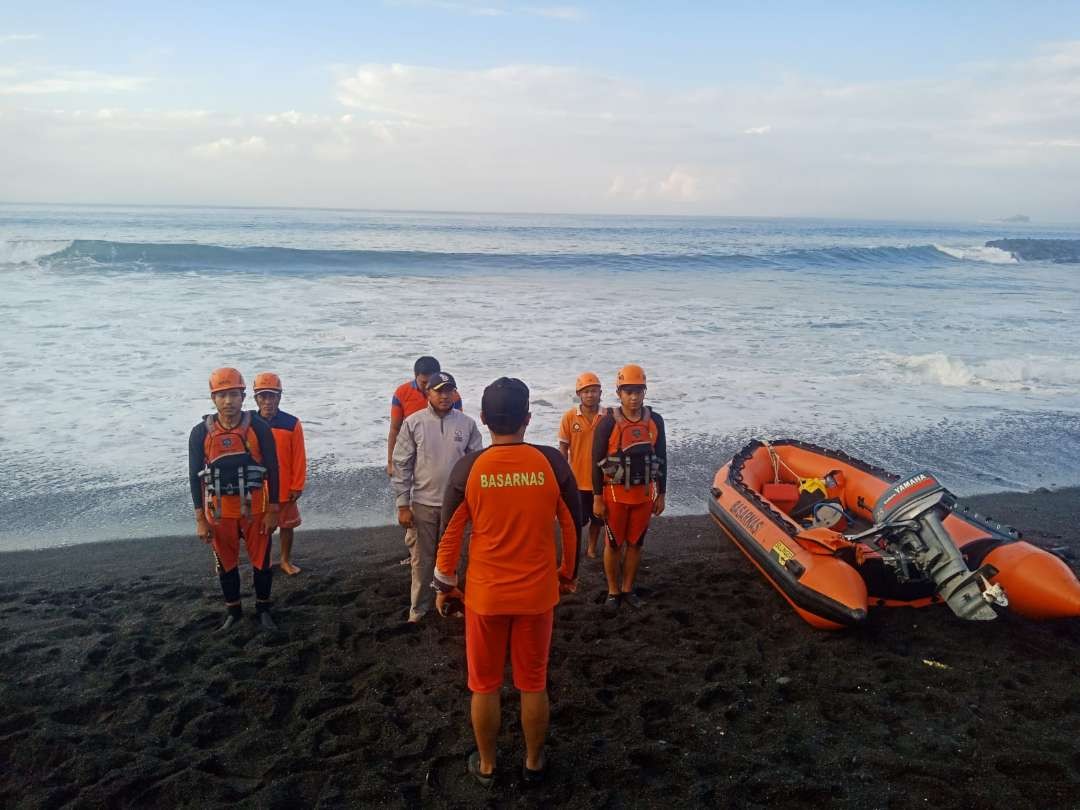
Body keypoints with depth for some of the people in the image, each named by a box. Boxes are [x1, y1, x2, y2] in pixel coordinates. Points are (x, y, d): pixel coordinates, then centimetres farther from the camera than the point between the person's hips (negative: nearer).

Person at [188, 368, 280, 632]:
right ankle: (232, 611, 32)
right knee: (226, 564, 14)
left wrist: (273, 511, -5)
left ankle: (263, 610, 28)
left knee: (261, 561, 9)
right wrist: (200, 519, -3)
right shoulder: (201, 432, -6)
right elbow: (195, 476, -2)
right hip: (219, 511, 1)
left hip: (255, 509, -1)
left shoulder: (259, 428, -10)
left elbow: (272, 471, -5)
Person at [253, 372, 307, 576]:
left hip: (285, 489, -1)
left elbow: (299, 458, -7)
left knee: (286, 525, 14)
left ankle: (286, 560, 31)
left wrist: (297, 486, -6)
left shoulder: (292, 424, -11)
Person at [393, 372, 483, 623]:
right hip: (423, 504, -1)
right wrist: (403, 505, -5)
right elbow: (402, 465, -4)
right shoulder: (413, 423, -6)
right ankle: (419, 608, 24)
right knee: (422, 559, 10)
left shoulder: (467, 424, -2)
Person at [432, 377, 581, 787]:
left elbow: (450, 534, -4)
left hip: (485, 595, -1)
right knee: (533, 683, 17)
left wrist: (444, 586, 11)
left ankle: (486, 765, 32)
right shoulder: (552, 462, -11)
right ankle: (533, 762, 33)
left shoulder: (468, 467, -12)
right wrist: (569, 574, 15)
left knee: (485, 685, 17)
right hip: (538, 593, 1)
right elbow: (572, 526, -1)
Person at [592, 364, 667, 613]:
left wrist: (661, 495, 8)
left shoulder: (655, 420, 0)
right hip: (615, 494, -3)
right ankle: (613, 591, 21)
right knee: (613, 544, 7)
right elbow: (598, 462, -8)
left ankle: (628, 589, 26)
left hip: (644, 494, 3)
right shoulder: (608, 422, -11)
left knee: (635, 544, 12)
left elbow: (661, 459, 7)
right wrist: (597, 499, -9)